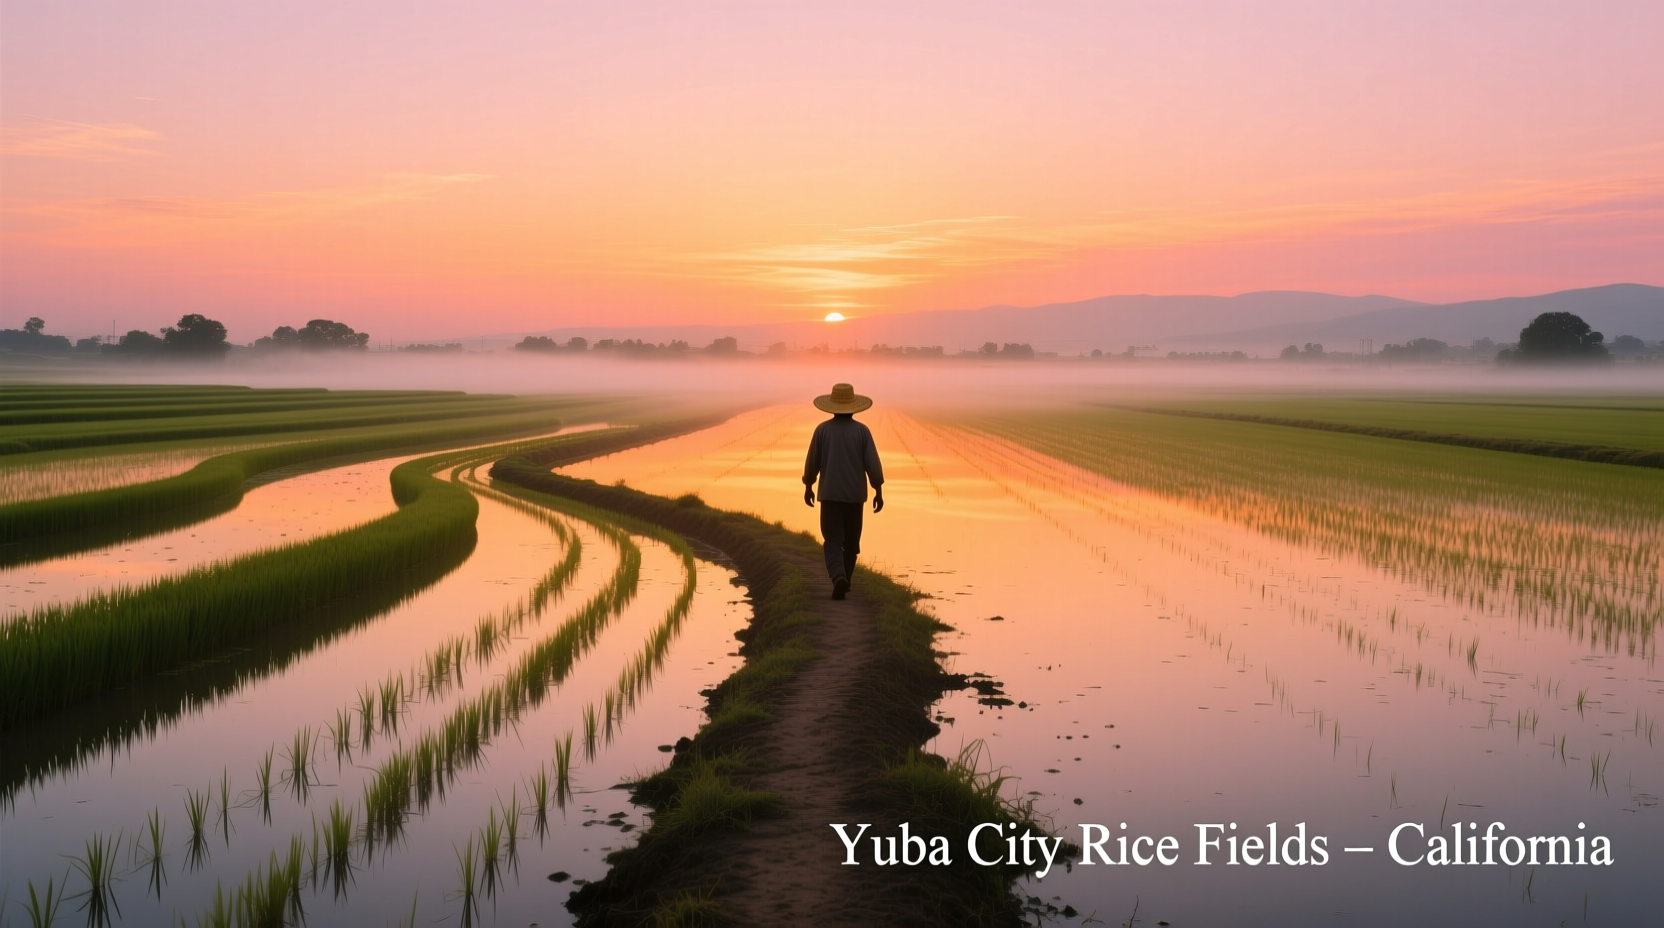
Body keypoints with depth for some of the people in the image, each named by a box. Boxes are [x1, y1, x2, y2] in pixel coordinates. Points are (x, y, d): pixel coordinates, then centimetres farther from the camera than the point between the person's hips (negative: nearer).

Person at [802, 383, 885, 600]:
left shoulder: (822, 429, -4)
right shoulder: (862, 431, -4)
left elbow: (812, 461, 1)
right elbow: (873, 464, -6)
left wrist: (808, 487, 15)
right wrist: (878, 492, 1)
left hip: (830, 494, -1)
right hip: (854, 494, 1)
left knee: (833, 541, -2)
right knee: (851, 541, 17)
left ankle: (838, 577, -25)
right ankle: (843, 580, 26)